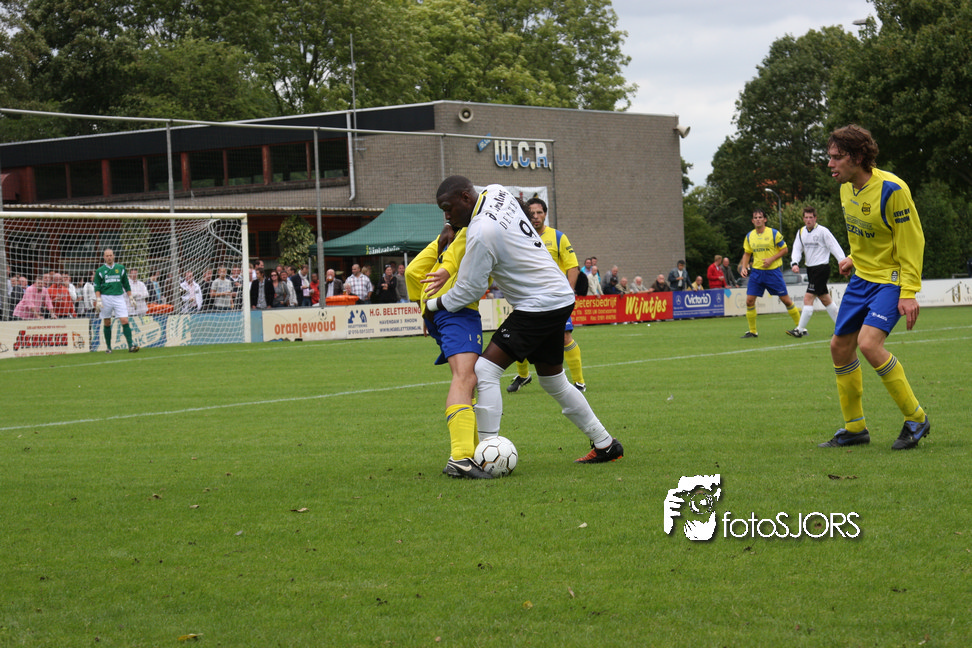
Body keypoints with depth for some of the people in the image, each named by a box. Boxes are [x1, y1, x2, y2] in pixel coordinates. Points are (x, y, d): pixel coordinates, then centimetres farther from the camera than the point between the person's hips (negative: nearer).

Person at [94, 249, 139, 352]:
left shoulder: (121, 268, 10)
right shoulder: (100, 271, 5)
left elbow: (126, 285, 16)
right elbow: (97, 287, 4)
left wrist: (131, 298, 13)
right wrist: (98, 300, -8)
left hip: (119, 297, 1)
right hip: (106, 298, -1)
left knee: (125, 321, -10)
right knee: (107, 323, 4)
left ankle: (131, 345, -15)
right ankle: (108, 347, 14)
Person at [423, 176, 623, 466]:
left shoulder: (481, 233, -22)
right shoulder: (496, 193, 5)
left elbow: (469, 291, -16)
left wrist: (431, 305, 1)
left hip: (538, 306, -10)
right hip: (561, 298, 10)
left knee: (485, 371, -14)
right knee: (553, 381, 21)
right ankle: (605, 444, 28)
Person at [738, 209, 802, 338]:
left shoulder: (774, 233, -5)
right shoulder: (749, 236, 7)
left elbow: (784, 249, -1)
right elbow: (747, 253, 17)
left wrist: (771, 259, -14)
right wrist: (743, 267, 1)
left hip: (773, 271, -4)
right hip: (756, 272, 4)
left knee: (786, 300, -2)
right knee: (749, 300, -5)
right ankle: (752, 331, 7)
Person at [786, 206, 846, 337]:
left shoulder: (822, 231, -11)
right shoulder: (801, 232, 9)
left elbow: (835, 247, -12)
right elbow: (797, 249, 5)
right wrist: (794, 263, -13)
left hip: (822, 267, -8)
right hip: (810, 269, 8)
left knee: (808, 298, -13)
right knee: (824, 298, 14)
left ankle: (800, 330, -13)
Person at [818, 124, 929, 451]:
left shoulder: (891, 189, -22)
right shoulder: (847, 188, 3)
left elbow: (911, 241, -18)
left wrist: (909, 293, -21)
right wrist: (855, 258, 15)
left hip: (891, 280, -9)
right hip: (862, 277, 9)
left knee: (869, 343, -24)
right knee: (840, 346, 7)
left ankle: (916, 419, -8)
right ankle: (854, 428, 22)